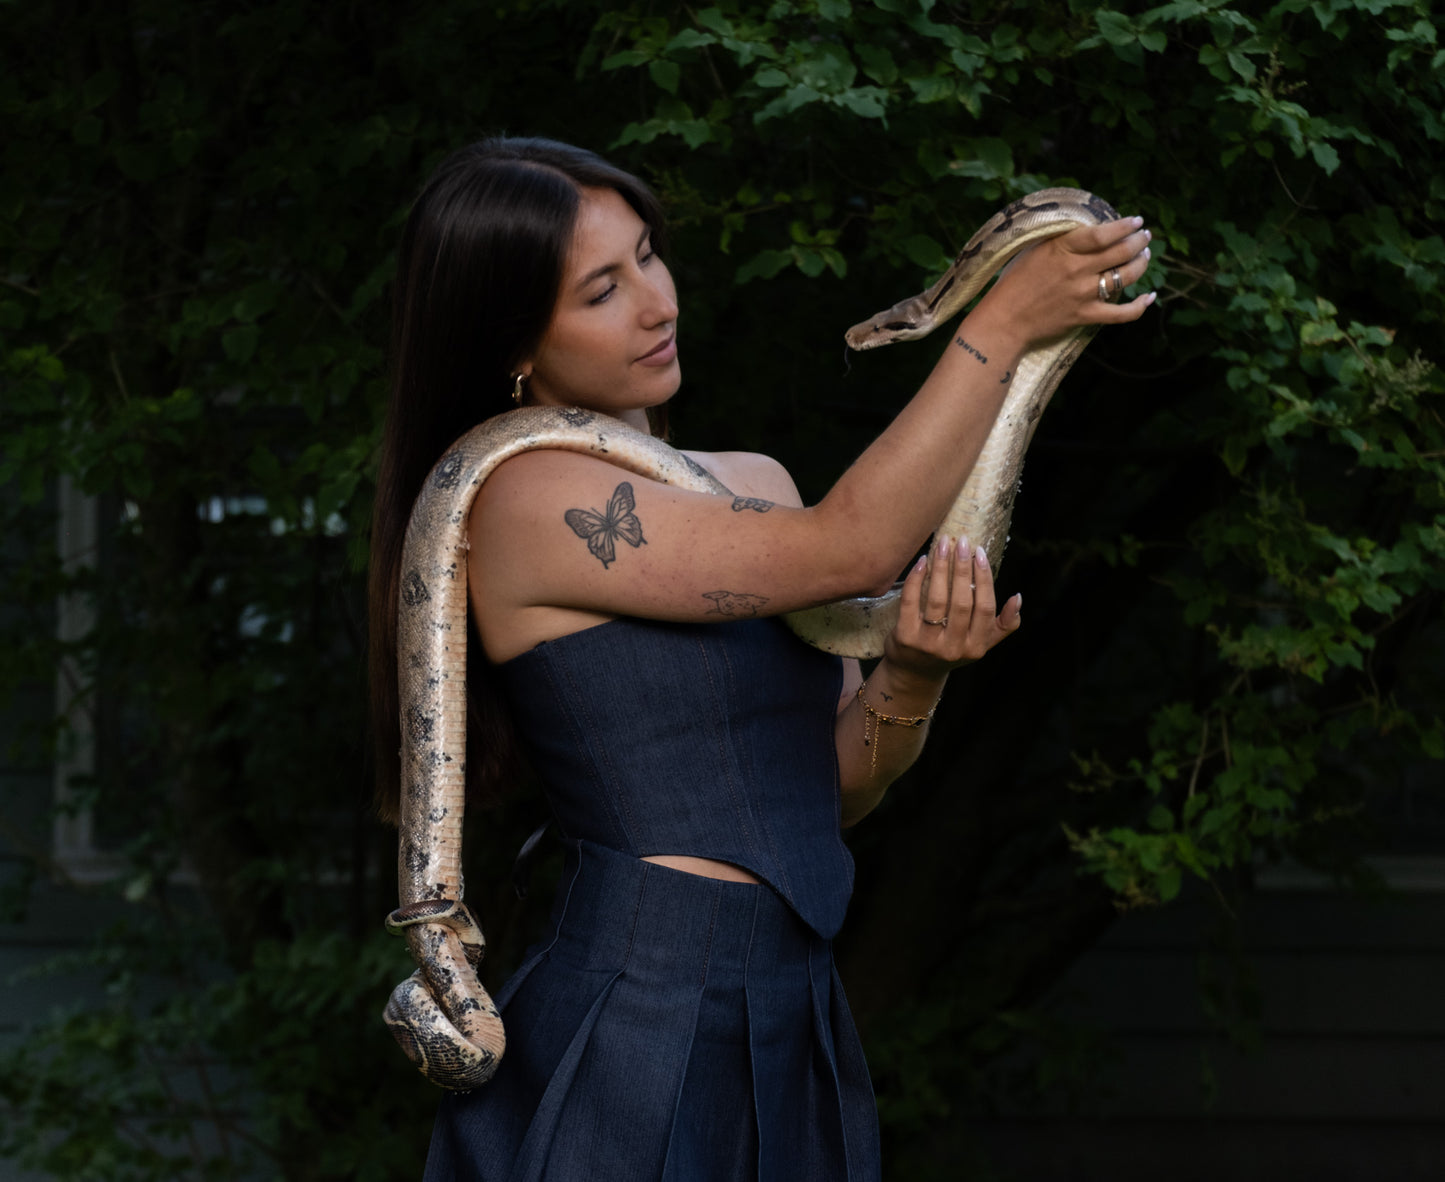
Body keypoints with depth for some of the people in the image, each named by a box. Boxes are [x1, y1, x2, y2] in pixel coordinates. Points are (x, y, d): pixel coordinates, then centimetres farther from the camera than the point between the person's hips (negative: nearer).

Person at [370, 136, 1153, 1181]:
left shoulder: (754, 484, 12)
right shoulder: (527, 498, -11)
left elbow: (842, 786, 11)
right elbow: (848, 548, -16)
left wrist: (913, 672, -9)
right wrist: (1004, 325, -11)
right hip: (626, 1044, -7)